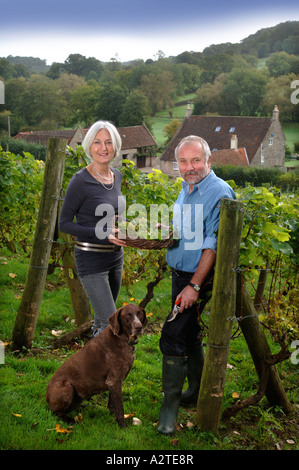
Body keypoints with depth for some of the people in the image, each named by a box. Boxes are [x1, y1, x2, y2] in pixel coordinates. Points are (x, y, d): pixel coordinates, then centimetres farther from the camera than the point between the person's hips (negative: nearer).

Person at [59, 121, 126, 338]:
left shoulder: (117, 176, 6)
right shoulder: (81, 181, -15)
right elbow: (64, 224, -12)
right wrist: (102, 234, -22)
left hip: (115, 257, 7)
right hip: (91, 260, -7)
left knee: (102, 317, 18)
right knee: (111, 324, -10)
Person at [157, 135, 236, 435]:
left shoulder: (219, 193, -16)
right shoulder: (185, 191, 12)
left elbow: (213, 244, -20)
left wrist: (194, 286, -23)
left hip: (200, 278, -9)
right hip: (180, 274, 9)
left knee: (173, 335, -11)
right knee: (188, 335, 18)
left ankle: (170, 404, 3)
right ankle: (196, 391, 35)